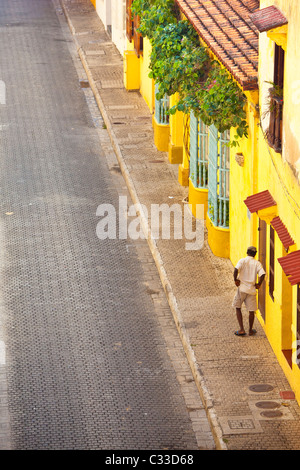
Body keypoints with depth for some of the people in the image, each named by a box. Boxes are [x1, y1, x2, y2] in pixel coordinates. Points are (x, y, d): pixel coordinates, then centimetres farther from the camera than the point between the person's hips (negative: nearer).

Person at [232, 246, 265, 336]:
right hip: (252, 289, 1)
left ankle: (241, 330, 3)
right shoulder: (257, 263, 2)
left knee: (238, 308, 12)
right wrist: (259, 284, 0)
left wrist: (235, 280, -8)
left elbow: (236, 269, -21)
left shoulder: (242, 260, -2)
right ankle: (250, 330, 22)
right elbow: (262, 274, -13)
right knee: (251, 311, 12)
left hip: (242, 288, -1)